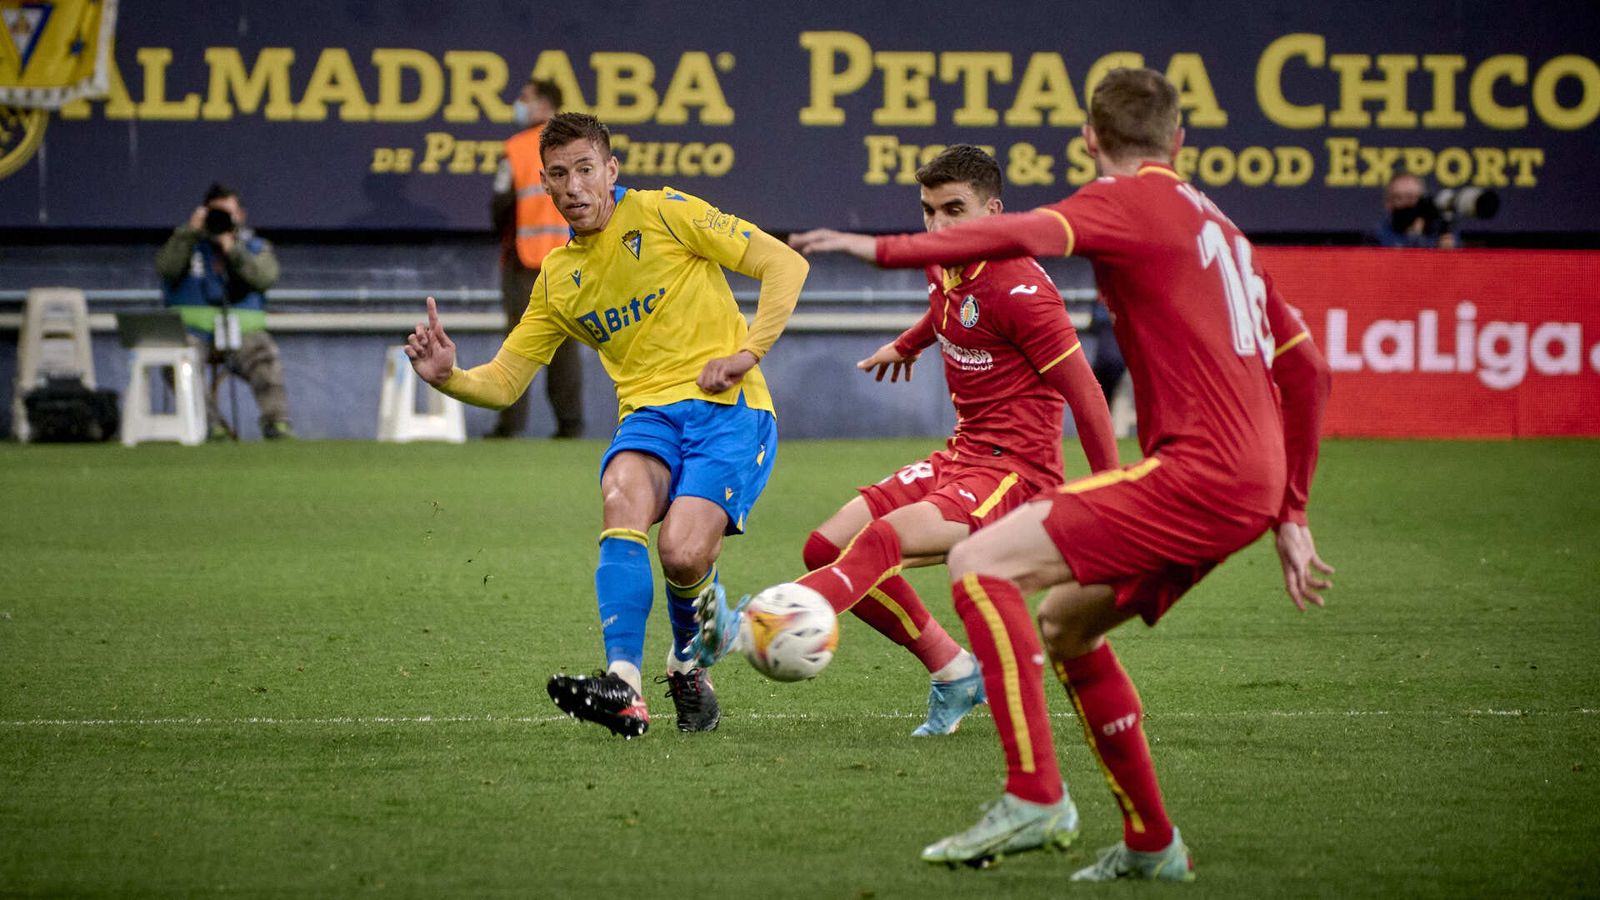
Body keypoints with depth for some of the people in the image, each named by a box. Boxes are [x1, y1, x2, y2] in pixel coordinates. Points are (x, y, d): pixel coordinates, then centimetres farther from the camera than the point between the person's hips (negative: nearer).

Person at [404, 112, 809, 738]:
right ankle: (624, 690, -41)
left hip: (727, 407, -4)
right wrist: (445, 378, -5)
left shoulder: (663, 214, 0)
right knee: (623, 497, -32)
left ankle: (688, 668, 10)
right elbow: (501, 383, 17)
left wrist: (746, 353, -11)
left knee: (683, 553, -25)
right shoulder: (557, 277, 16)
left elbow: (785, 264, -2)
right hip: (648, 411, 4)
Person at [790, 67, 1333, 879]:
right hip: (1254, 480, 9)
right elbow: (1305, 369, 26)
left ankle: (1035, 797, -21)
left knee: (980, 563, -13)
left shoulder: (1130, 200, -1)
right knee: (1065, 623, 21)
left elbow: (1021, 236, -21)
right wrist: (1290, 516, 28)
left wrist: (885, 250, -19)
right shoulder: (1218, 226, 25)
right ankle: (1152, 844, 23)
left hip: (1196, 470, -9)